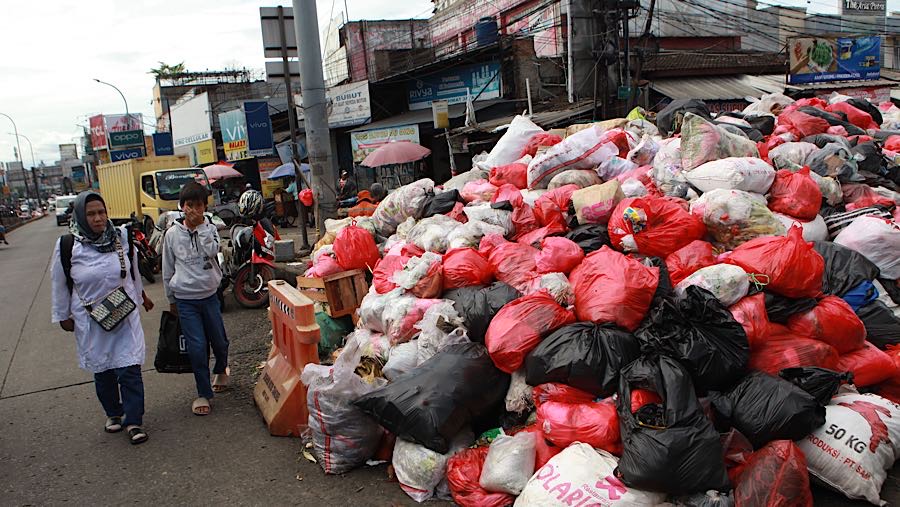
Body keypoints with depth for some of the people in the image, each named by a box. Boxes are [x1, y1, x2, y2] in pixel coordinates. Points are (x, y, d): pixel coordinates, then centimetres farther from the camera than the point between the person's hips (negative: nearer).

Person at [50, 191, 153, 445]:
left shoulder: (121, 236, -5)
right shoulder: (68, 246, -11)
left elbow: (133, 269, 13)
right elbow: (59, 284, 1)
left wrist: (141, 295, 25)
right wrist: (63, 316, 7)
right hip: (90, 321, 0)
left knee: (129, 368, -3)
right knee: (102, 370, 12)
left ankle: (134, 421, 8)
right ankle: (113, 413, 33)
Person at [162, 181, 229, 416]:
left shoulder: (210, 228, -1)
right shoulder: (172, 234, -1)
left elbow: (212, 251, -21)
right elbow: (168, 269, 8)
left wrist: (200, 226, -20)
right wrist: (171, 298, 12)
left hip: (209, 295, 1)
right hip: (185, 299, -1)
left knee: (219, 340, 13)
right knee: (197, 347, -3)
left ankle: (221, 370, 44)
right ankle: (203, 393, 10)